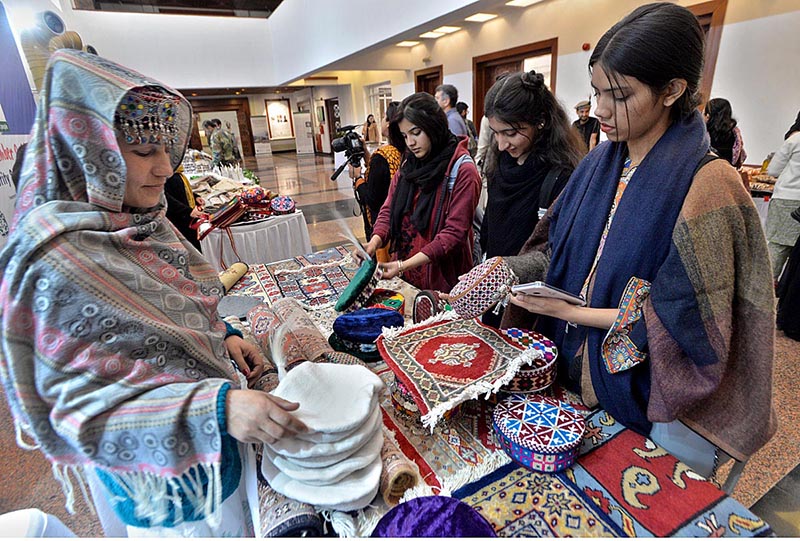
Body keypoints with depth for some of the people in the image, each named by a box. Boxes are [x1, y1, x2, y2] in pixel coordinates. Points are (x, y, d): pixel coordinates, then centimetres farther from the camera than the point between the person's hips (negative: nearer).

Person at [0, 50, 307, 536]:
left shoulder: (145, 223, -3)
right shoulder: (53, 259, -26)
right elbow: (72, 406, -24)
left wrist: (224, 337, -6)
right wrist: (216, 409, -35)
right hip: (163, 478, -6)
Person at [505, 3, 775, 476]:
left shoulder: (707, 184, -21)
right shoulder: (600, 163, -2)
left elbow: (682, 322, -20)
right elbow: (560, 246, 5)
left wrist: (568, 311, -24)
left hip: (656, 404, -5)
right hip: (583, 375, 6)